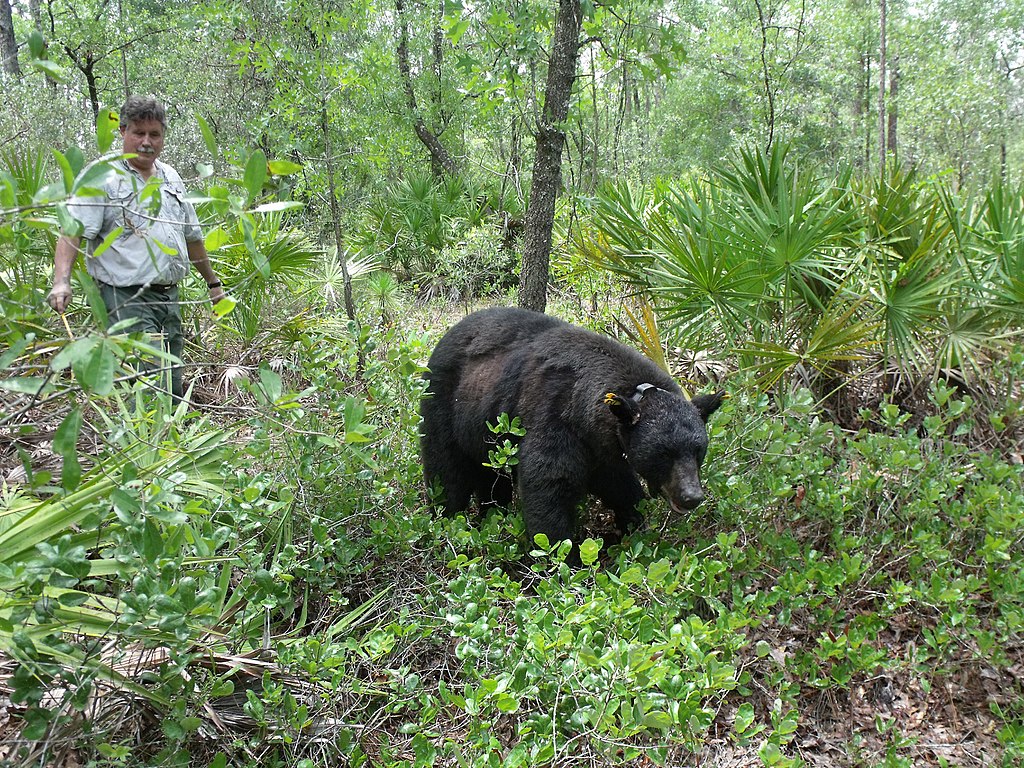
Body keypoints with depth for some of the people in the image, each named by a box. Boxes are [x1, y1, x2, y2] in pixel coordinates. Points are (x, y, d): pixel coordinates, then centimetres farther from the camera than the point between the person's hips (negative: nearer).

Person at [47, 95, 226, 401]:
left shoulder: (170, 177, 16)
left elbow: (191, 235, 26)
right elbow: (72, 231, -15)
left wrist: (212, 281, 31)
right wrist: (61, 281, -30)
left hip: (169, 297, 7)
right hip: (127, 300, -7)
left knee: (173, 391, 9)